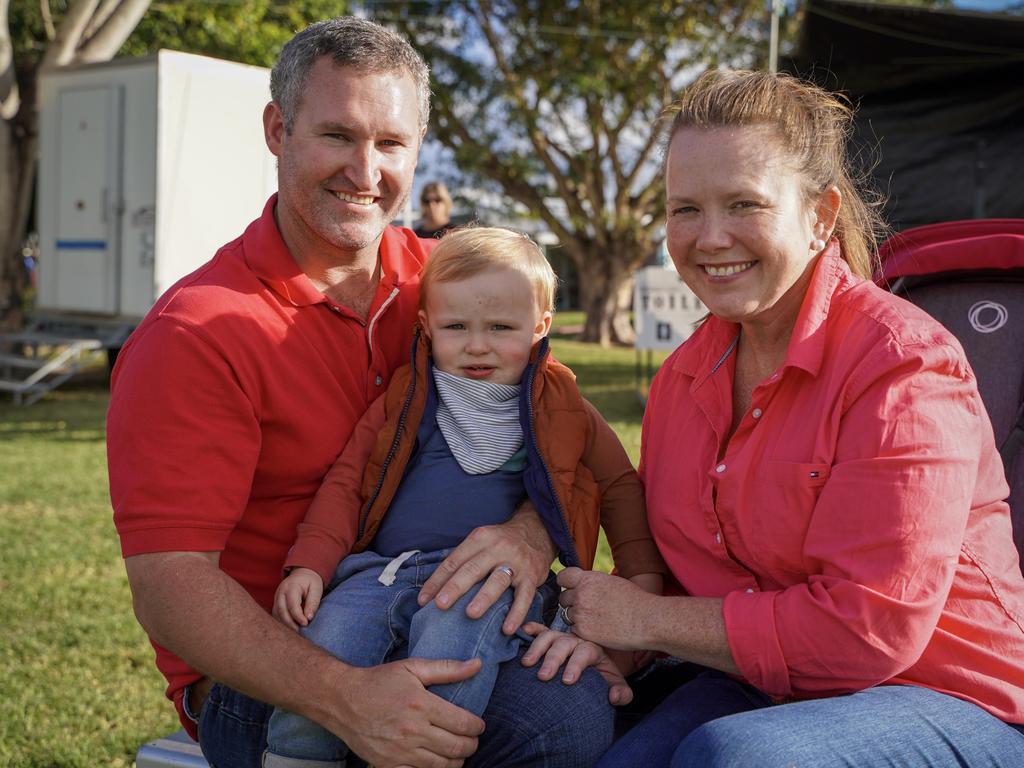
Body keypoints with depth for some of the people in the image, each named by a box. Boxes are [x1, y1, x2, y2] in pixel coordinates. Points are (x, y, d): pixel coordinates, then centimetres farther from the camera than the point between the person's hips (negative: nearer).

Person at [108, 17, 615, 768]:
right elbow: (168, 587, -18)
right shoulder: (195, 334, -13)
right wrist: (344, 697, -32)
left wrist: (534, 531, -21)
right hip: (265, 669, -4)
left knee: (575, 708, -20)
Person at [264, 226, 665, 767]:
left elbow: (620, 485, 21)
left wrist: (642, 575, 10)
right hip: (382, 570, 2)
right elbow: (346, 479, 15)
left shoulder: (559, 407, 14)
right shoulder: (406, 396, 17)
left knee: (452, 634, -37)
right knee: (321, 645, -26)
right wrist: (309, 565, 2)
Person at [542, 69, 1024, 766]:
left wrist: (647, 619, -14)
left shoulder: (903, 363, -17)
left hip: (953, 706, -5)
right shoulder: (685, 375, 4)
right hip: (763, 693, 5)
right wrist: (609, 635, -12)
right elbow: (669, 560, 11)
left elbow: (867, 629, -21)